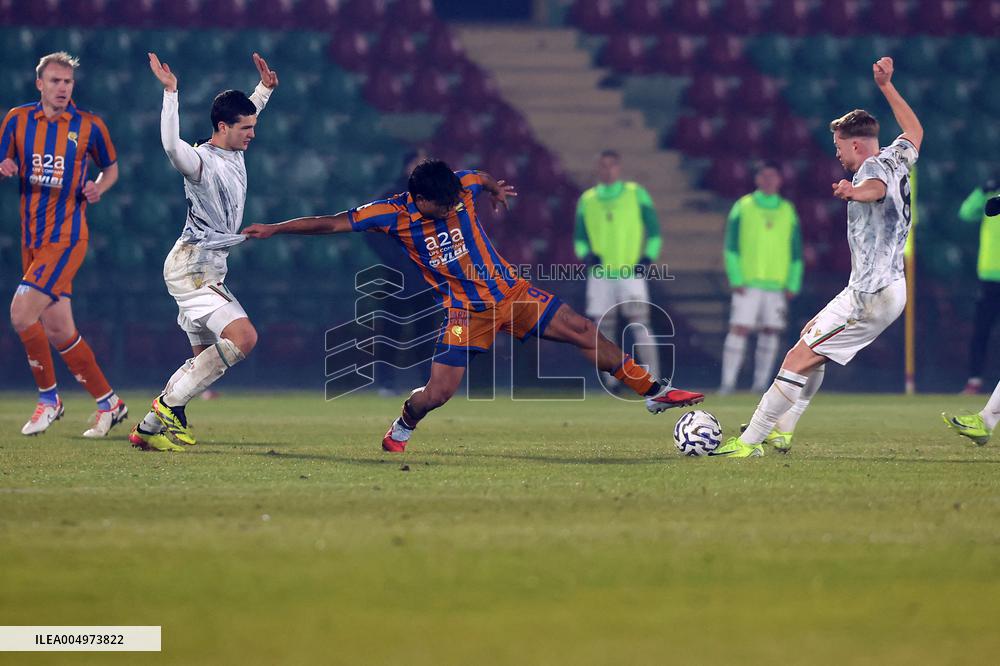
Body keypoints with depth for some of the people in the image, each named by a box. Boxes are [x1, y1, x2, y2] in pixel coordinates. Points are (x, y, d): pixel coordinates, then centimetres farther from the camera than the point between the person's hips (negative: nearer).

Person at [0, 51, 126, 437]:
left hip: (66, 237, -5)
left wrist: (98, 186, -8)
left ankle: (48, 398, -2)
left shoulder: (90, 126, -2)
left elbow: (111, 167, 13)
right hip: (32, 238, 5)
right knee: (57, 331, 5)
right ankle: (108, 403, 18)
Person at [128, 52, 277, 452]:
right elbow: (172, 146, -40)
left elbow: (245, 115, 33)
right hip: (191, 265, -10)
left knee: (206, 359, 11)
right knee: (242, 336, -22)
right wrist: (170, 93, -39)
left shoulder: (234, 153, 10)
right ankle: (170, 404, -16)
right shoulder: (201, 161, -17)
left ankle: (150, 428, 14)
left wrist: (265, 88, 23)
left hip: (208, 268, 10)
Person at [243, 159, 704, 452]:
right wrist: (274, 229, -14)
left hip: (510, 291, 3)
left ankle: (653, 392, 11)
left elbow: (484, 180, 19)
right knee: (437, 392, -12)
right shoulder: (393, 215, -18)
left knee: (585, 332, -3)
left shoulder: (463, 187, -10)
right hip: (465, 310, -3)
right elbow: (331, 223, -14)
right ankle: (399, 433, 22)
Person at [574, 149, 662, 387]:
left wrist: (648, 258, -6)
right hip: (600, 274, 3)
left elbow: (653, 230, 7)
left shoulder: (636, 194, 5)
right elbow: (579, 238, 15)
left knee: (639, 322, -13)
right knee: (604, 328, -1)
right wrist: (587, 254, -6)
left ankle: (653, 379, -14)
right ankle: (612, 381, 6)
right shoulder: (587, 200, 11)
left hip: (631, 273, -3)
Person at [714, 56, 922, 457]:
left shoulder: (873, 167, -17)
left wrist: (856, 192, -66)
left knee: (799, 358, -11)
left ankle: (750, 443, -10)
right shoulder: (896, 159, 10)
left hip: (870, 297, -11)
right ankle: (782, 431, 31)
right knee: (812, 335, 27)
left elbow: (878, 186, -44)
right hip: (891, 287, 11)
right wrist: (886, 87, 38)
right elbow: (915, 132, 34)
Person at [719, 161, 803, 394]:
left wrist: (792, 285, 5)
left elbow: (796, 252, 14)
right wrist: (736, 280, -8)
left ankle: (761, 384, 9)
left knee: (770, 333, 2)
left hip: (777, 285, 3)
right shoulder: (743, 208, 4)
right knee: (739, 329, -10)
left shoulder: (788, 211, 12)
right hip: (747, 283, -3)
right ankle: (728, 382, -9)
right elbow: (731, 247, 1)